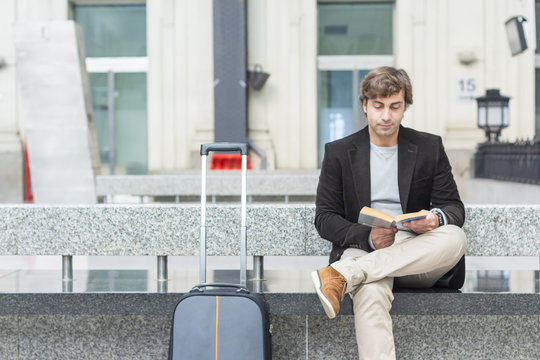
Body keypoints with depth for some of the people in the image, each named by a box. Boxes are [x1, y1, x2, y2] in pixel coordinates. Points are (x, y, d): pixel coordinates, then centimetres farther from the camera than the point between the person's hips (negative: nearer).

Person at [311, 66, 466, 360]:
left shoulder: (429, 148, 13)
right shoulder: (339, 152, 10)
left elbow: (455, 208, 10)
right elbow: (324, 218, 5)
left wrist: (435, 218, -17)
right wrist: (368, 237, -16)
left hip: (416, 253, 2)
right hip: (363, 251, -2)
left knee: (454, 237, -32)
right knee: (370, 293, -38)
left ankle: (343, 275, -37)